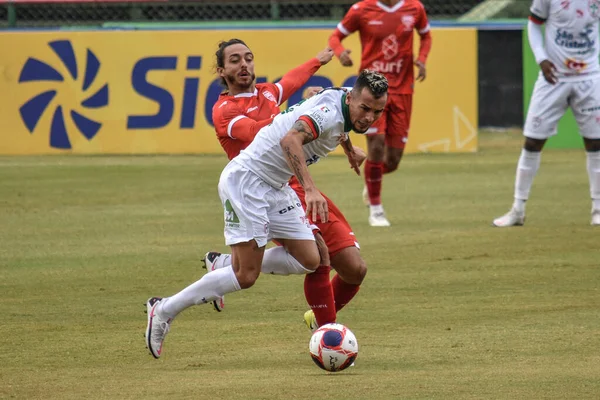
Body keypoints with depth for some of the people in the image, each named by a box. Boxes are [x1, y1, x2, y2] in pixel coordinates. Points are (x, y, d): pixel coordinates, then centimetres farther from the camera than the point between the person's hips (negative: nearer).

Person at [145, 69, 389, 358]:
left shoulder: (346, 109, 3)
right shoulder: (330, 111, -26)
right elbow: (290, 140, -44)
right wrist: (310, 189, -53)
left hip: (276, 188, 10)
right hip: (246, 180, -10)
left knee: (309, 260, 1)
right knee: (246, 276, -12)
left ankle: (224, 265, 17)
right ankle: (165, 310, 2)